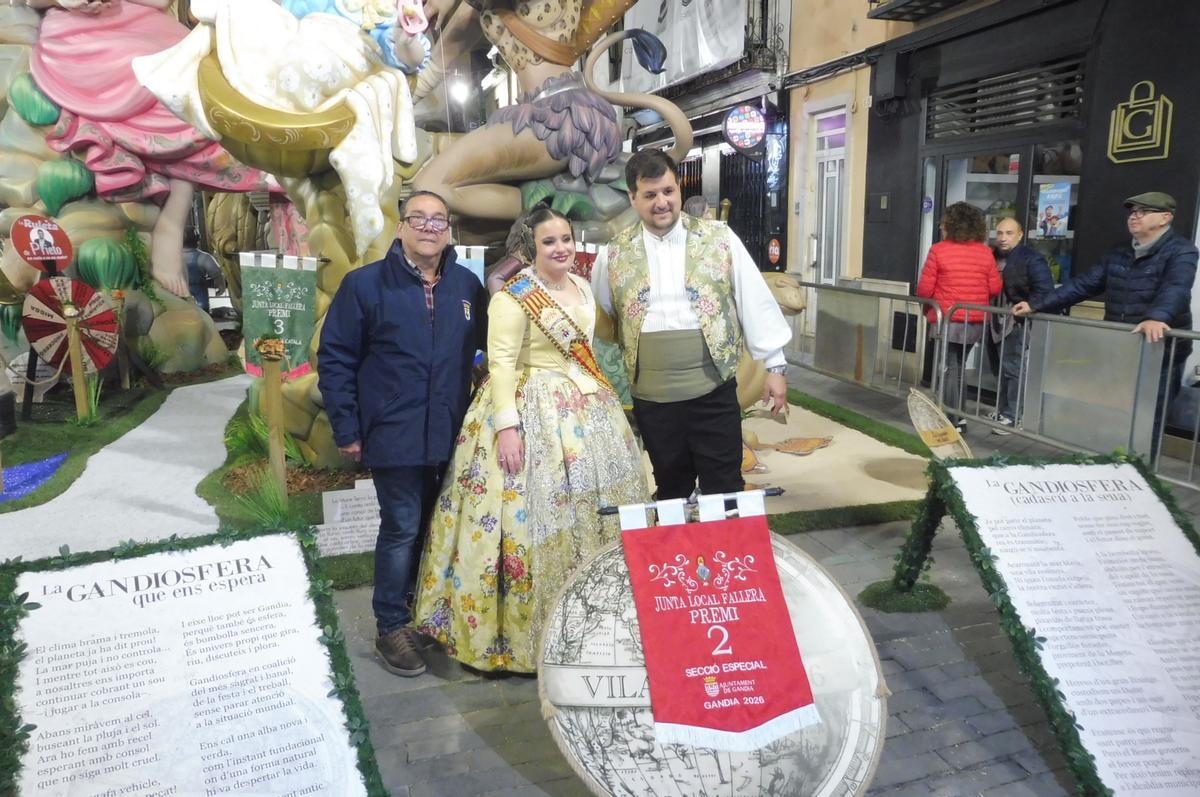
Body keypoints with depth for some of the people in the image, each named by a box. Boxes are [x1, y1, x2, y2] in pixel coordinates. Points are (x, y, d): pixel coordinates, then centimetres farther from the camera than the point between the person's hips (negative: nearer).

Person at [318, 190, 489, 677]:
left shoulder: (467, 286, 6)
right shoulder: (365, 284, -4)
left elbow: (486, 348, 14)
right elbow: (335, 358, -3)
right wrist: (347, 430, -6)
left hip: (453, 434, 4)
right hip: (395, 435, -4)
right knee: (402, 530, 1)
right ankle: (392, 627, 18)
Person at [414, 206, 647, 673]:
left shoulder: (582, 287, 11)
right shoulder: (514, 297, -12)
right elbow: (501, 363, -17)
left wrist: (601, 396, 19)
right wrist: (506, 425, -24)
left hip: (585, 405, 8)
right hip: (532, 410, -8)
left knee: (592, 504, 13)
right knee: (536, 510, -6)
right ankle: (526, 630, 9)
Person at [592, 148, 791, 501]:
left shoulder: (719, 238, -1)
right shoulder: (614, 253, 3)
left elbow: (755, 302, 0)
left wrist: (774, 366, -1)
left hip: (713, 392, -1)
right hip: (651, 398, 2)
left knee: (724, 492, 6)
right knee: (671, 492, 16)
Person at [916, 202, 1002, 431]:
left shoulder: (938, 250, -10)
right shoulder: (985, 252, 2)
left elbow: (924, 289, -10)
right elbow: (995, 288, 4)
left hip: (947, 320, -4)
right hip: (975, 322, 4)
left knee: (949, 369, 4)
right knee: (958, 367, 18)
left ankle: (953, 420, 6)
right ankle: (958, 415, 22)